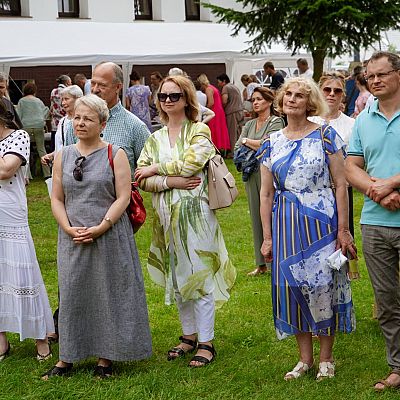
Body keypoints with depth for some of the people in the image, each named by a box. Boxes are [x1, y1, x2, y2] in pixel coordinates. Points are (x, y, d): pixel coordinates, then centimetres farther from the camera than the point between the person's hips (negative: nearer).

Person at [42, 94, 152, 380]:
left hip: (109, 236, -3)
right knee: (71, 294, 6)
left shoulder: (115, 155, -2)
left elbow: (123, 197, -8)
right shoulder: (63, 156, 9)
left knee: (108, 292, 3)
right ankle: (67, 357, 16)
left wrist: (99, 228, -17)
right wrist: (69, 229, -8)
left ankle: (106, 357, 13)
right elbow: (57, 199, 8)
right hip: (73, 238, 3)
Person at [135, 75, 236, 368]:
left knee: (199, 277, -3)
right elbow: (141, 180, 2)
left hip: (194, 212, -6)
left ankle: (206, 343, 6)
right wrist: (171, 181, -15)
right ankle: (189, 335, 26)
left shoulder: (199, 131, -3)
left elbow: (190, 163, -19)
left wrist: (155, 169, -8)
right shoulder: (155, 139, 11)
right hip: (167, 215, 6)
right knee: (177, 278, 12)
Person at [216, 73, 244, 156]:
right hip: (240, 111, 8)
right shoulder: (235, 87, 22)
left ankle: (233, 153, -5)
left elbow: (224, 102, -14)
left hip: (232, 112, -8)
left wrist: (222, 109, 3)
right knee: (239, 133, 10)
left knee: (232, 134, -5)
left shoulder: (225, 87, -5)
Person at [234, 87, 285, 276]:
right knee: (256, 217, 7)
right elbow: (237, 148, 9)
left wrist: (246, 141, 0)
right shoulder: (249, 124, 16)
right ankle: (261, 264, 13)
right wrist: (255, 147, -7)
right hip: (251, 174, 6)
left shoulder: (276, 122, -2)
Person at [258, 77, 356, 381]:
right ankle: (305, 358, 21)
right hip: (286, 224, 4)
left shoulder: (325, 136, -4)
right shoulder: (272, 143, 7)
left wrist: (343, 230, -9)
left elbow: (340, 184, -5)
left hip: (321, 222, -4)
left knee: (323, 286, 1)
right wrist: (267, 238, 5)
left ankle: (326, 358, 18)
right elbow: (266, 193, 9)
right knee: (294, 287, 7)